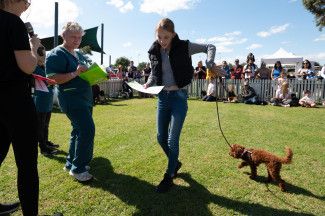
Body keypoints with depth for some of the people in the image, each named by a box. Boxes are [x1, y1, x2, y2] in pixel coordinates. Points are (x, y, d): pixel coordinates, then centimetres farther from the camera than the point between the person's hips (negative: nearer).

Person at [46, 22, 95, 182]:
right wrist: (75, 73, -26)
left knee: (79, 130, 13)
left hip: (85, 97, 9)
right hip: (71, 98, -9)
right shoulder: (56, 54, -8)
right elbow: (52, 79, -17)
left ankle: (71, 163, 27)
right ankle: (78, 168, -2)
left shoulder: (79, 55, 19)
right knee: (87, 129, -16)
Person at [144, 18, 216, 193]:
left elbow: (210, 47, 1)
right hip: (162, 96, 5)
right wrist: (148, 83, -6)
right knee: (161, 137, 9)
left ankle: (169, 176, 16)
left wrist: (210, 63, -17)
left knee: (172, 139, -4)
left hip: (179, 96, -4)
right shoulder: (154, 51, 3)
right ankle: (175, 163, 37)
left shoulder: (184, 47, -7)